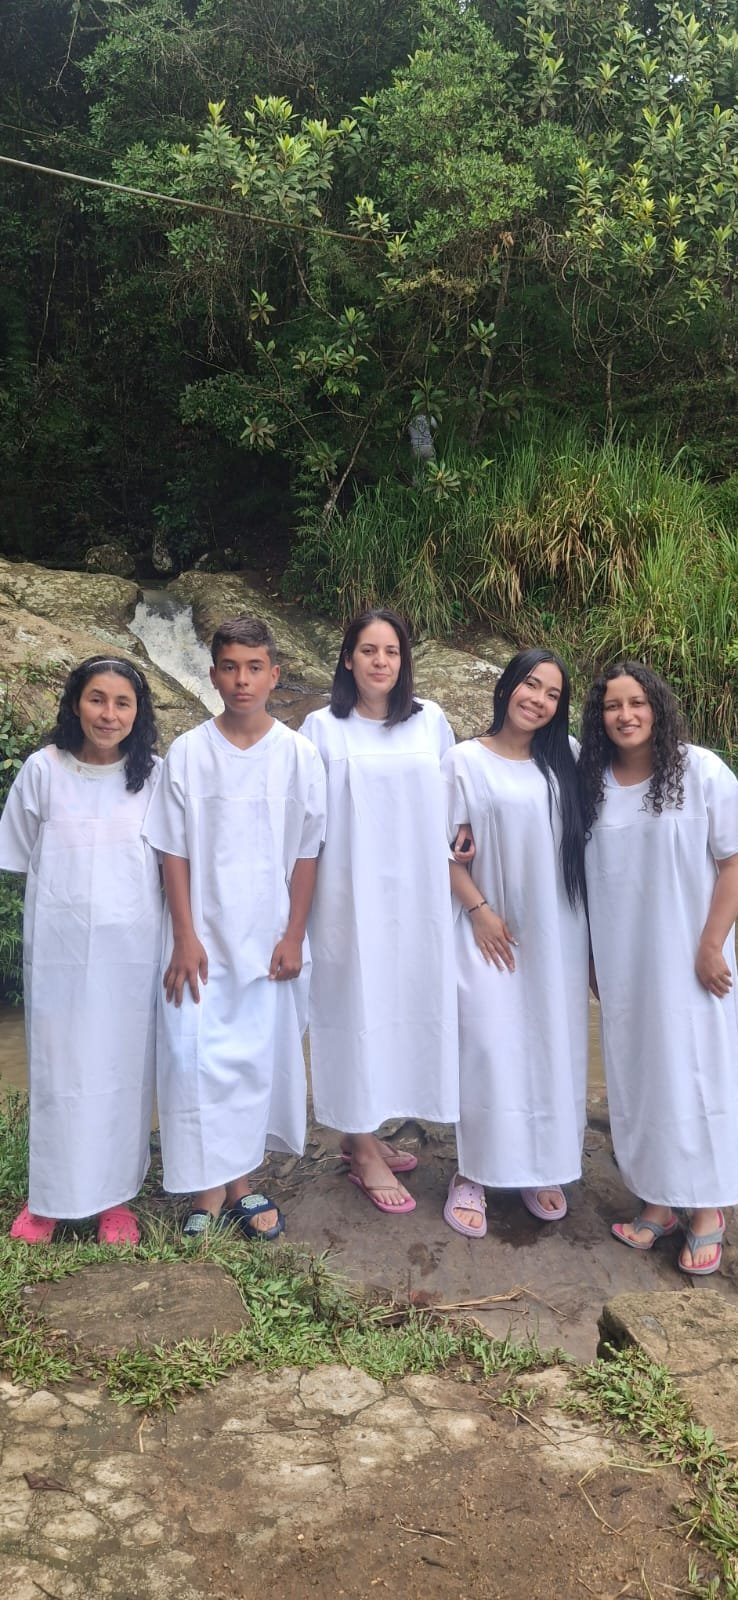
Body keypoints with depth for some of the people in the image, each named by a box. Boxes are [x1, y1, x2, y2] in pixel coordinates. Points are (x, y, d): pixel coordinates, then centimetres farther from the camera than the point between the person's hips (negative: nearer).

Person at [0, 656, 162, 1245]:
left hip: (129, 949, 0)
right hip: (58, 947, 0)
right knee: (56, 1068, 10)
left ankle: (114, 1195, 25)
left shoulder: (154, 775, -2)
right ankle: (48, 1196, 26)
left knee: (122, 1068, 9)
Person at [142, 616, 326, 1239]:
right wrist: (185, 937, -7)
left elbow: (306, 854, 1)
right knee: (196, 1057, -2)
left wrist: (293, 937, -1)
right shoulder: (188, 753, -3)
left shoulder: (299, 755, -2)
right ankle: (209, 1187, 14)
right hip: (203, 938, 0)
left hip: (269, 940, 1)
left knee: (259, 1058, 7)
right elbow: (174, 851, -2)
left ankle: (239, 1180, 24)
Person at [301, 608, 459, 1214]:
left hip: (416, 893, 4)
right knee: (358, 1005, 1)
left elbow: (451, 799, 15)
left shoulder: (430, 721, 7)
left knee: (406, 1001, 8)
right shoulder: (323, 728, -1)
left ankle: (365, 1133, 26)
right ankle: (365, 1152, 13)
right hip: (352, 893, -3)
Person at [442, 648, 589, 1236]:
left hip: (557, 933, 4)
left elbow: (580, 842, 9)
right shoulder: (465, 761, -4)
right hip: (492, 929, -3)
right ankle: (472, 1175, 8)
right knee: (488, 1048, -6)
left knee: (552, 1049, 8)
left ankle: (541, 1169, 23)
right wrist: (479, 910, -11)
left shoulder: (564, 761, 6)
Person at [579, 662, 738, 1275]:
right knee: (636, 1075, 10)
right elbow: (584, 874, 8)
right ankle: (657, 1201, 25)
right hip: (622, 963, 3)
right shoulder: (591, 783, 1)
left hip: (688, 959, -3)